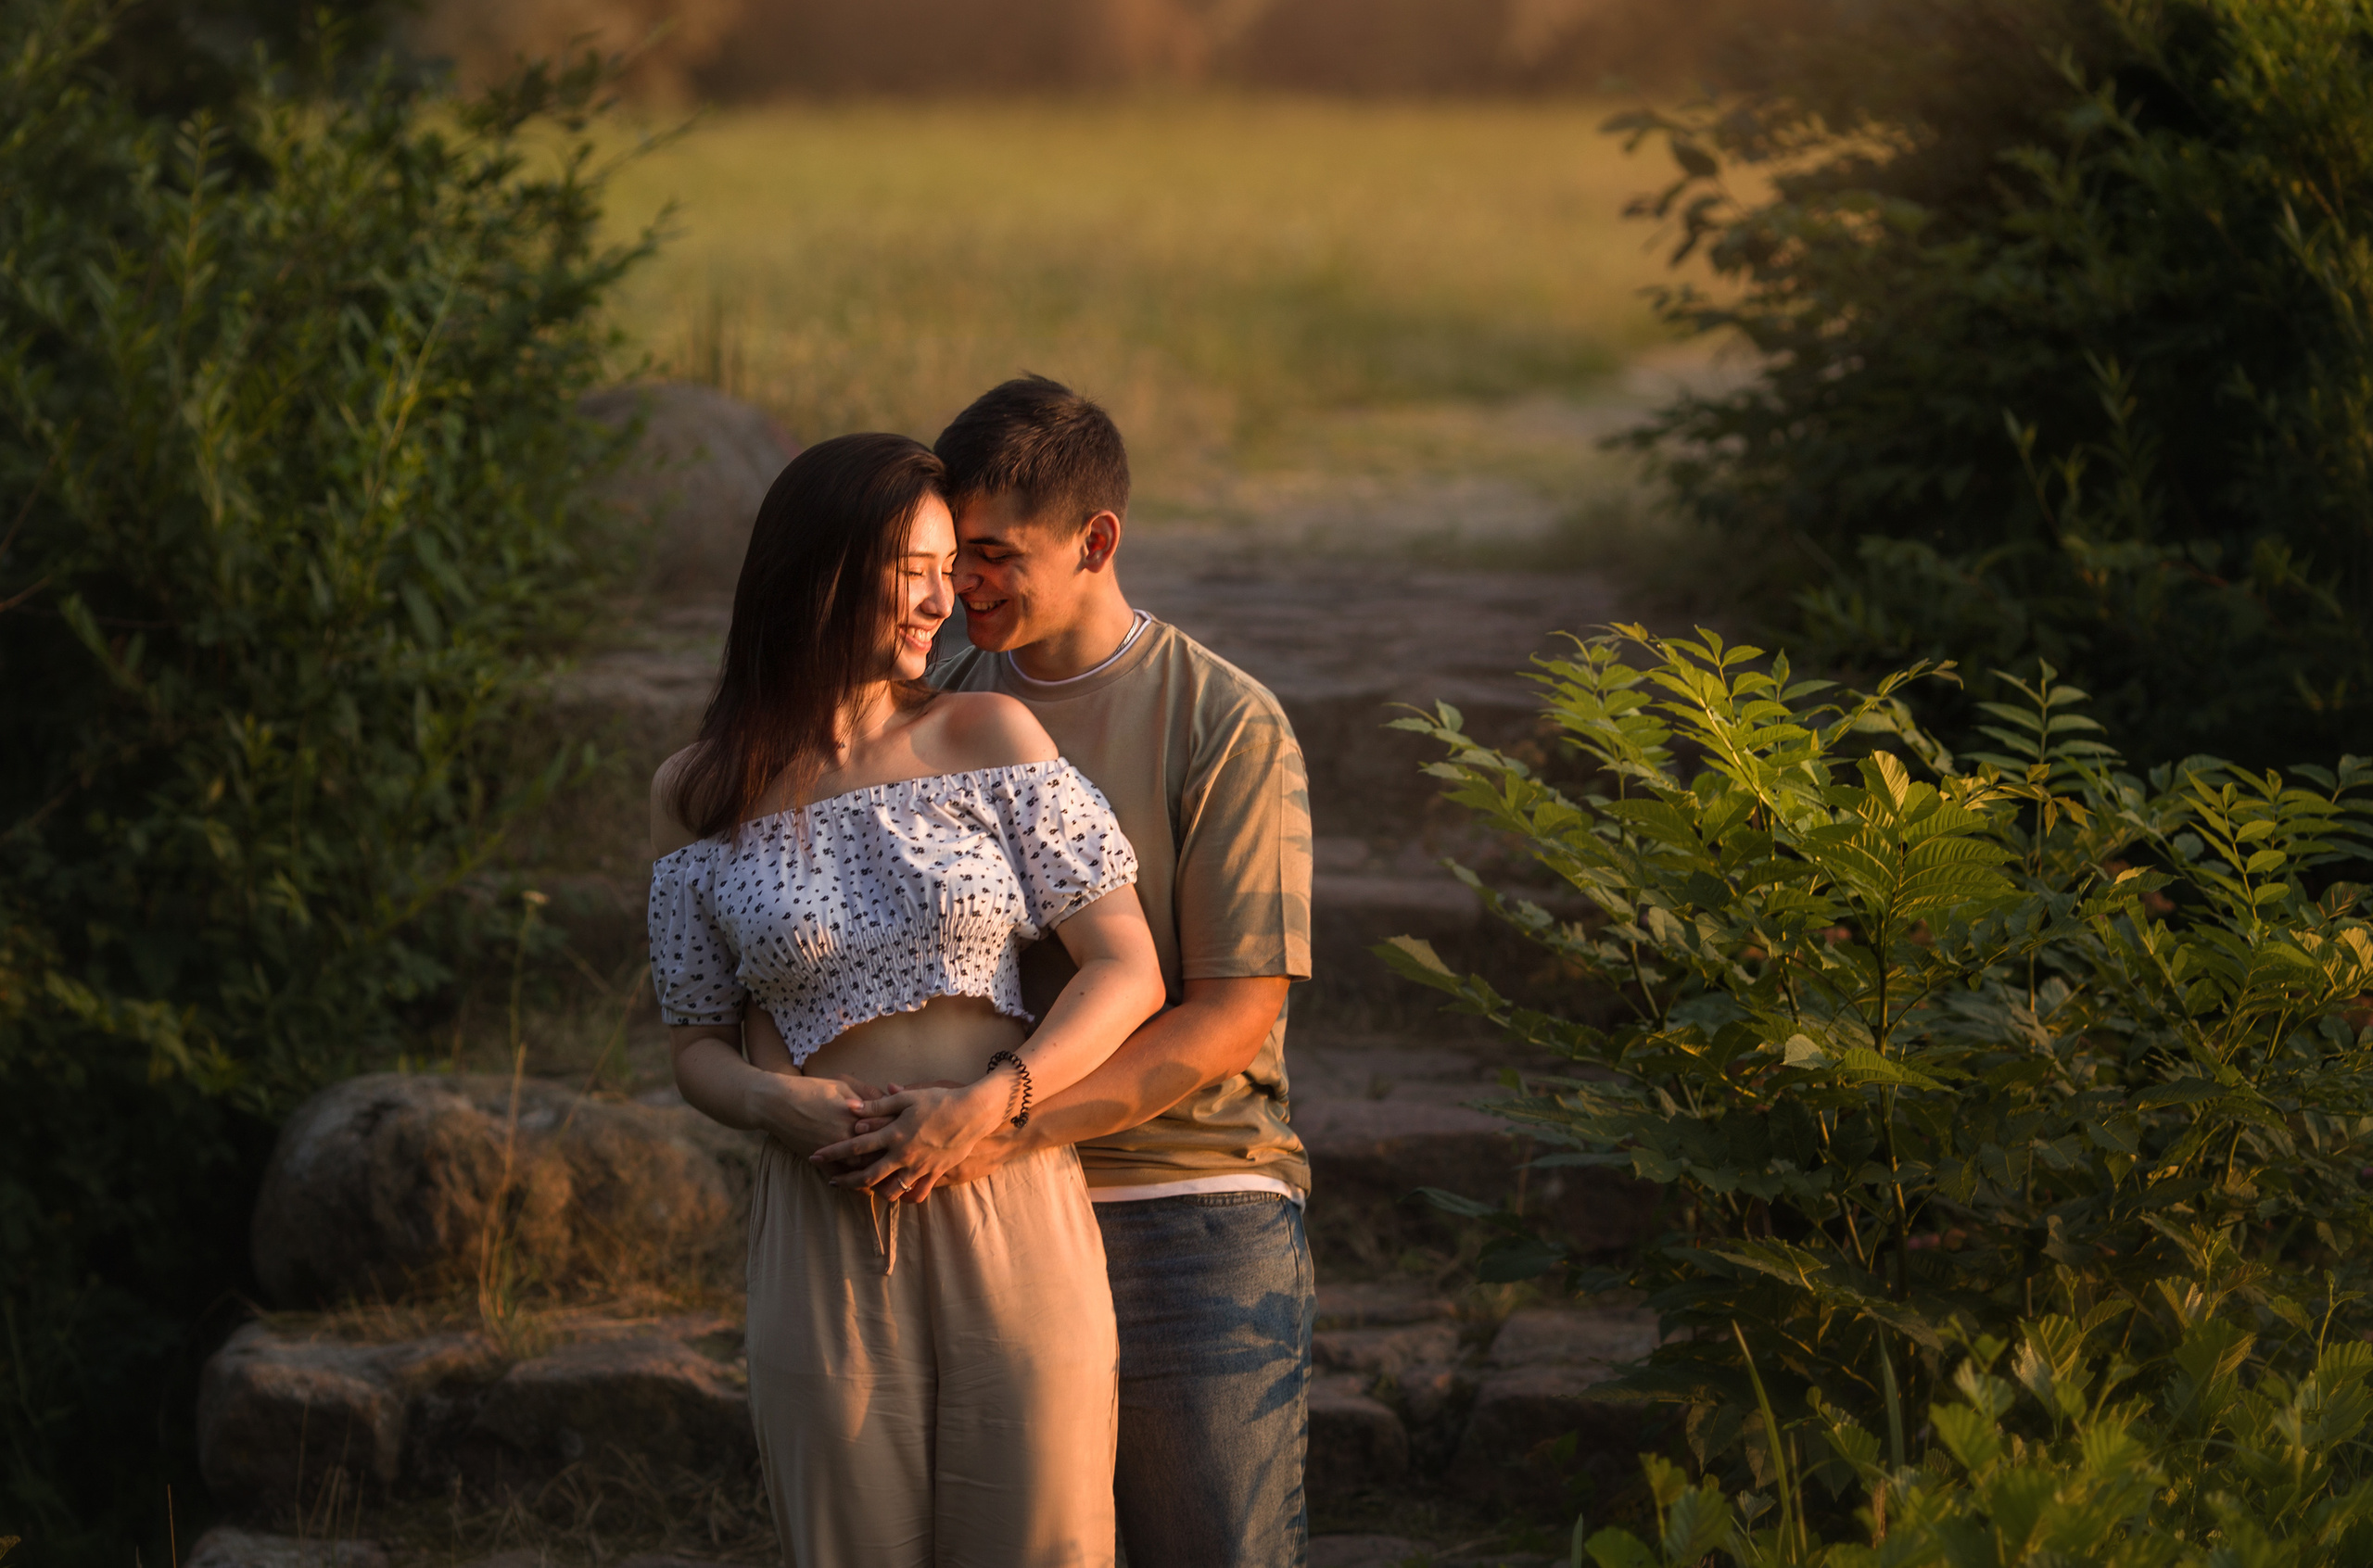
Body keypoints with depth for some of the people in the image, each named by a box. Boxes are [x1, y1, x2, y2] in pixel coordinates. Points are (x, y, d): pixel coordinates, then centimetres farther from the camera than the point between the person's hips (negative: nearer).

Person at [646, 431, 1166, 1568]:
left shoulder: (988, 740, 3)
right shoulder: (701, 797, 5)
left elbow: (1127, 971, -1)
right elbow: (697, 1047, 10)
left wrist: (987, 1104, -15)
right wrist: (779, 1105, -12)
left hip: (1013, 1223, 0)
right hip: (825, 1247, 0)